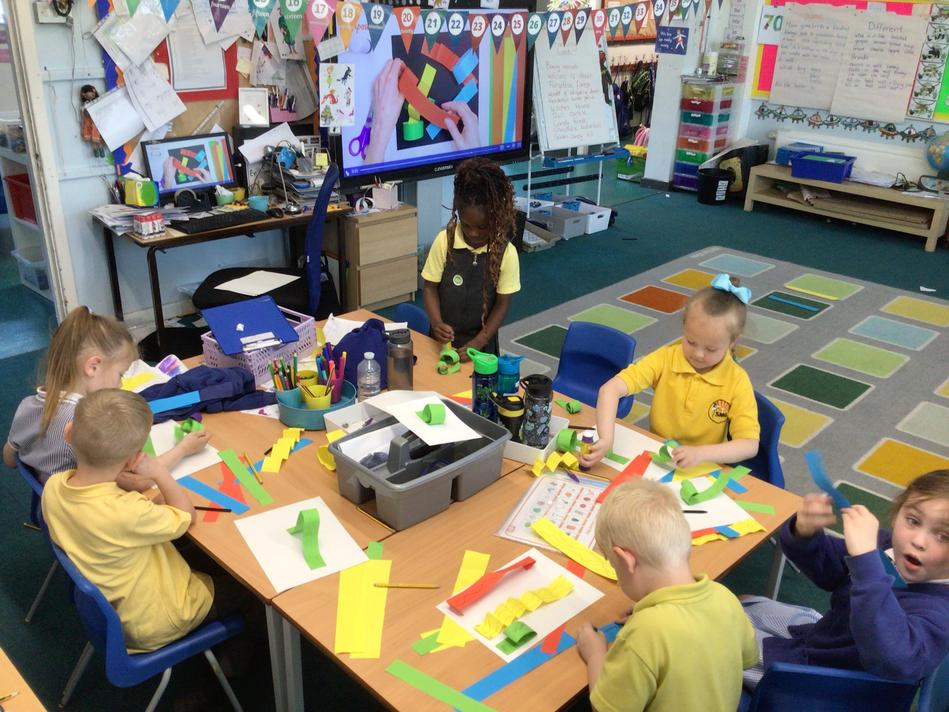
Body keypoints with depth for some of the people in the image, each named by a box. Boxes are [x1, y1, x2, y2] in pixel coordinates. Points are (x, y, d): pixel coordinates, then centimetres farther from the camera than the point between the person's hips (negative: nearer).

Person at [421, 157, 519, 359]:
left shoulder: (506, 252, -13)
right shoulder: (444, 241, -11)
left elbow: (502, 303, -8)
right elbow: (430, 287, -4)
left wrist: (478, 343, -15)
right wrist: (436, 323, -20)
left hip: (482, 342, 0)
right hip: (443, 339, 1)